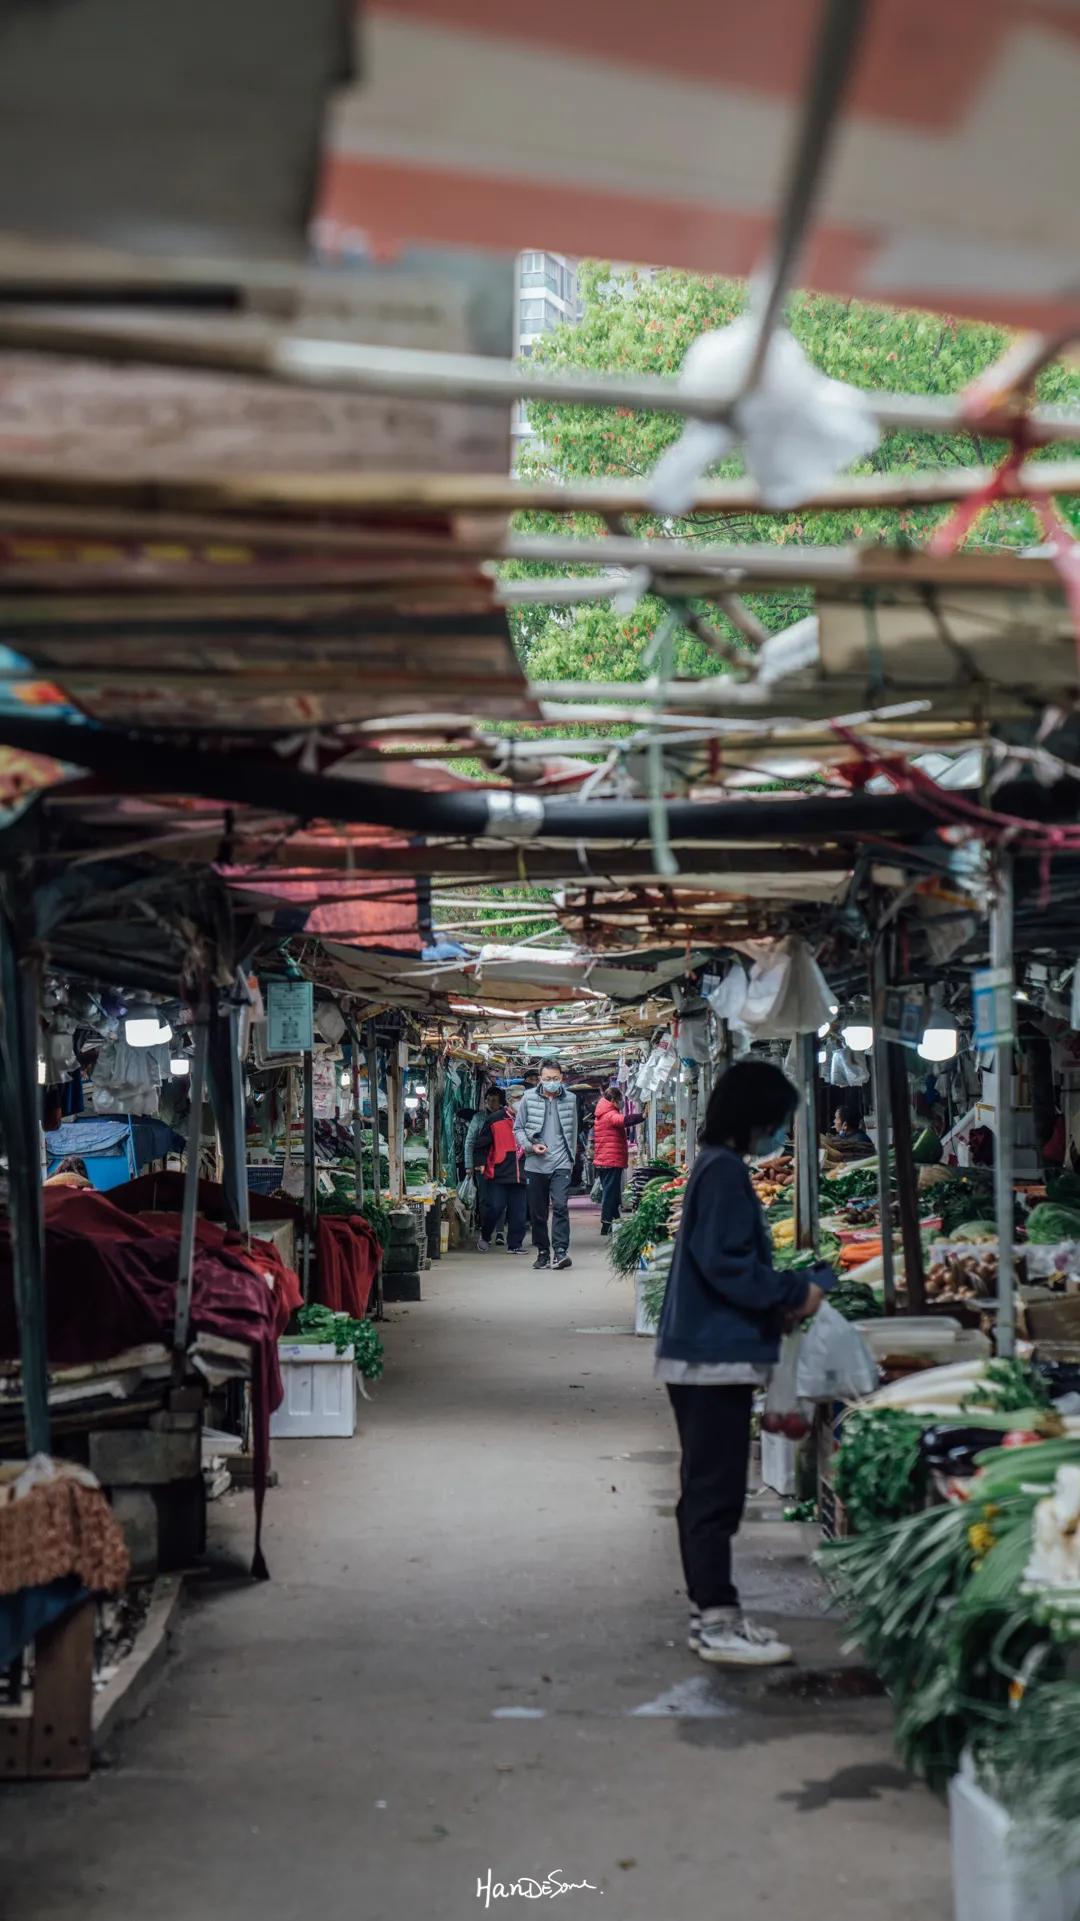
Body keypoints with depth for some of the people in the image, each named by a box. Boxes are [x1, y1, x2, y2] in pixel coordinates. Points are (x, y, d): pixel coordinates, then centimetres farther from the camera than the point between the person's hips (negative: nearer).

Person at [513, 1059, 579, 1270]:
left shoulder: (570, 1099, 6)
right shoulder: (528, 1098, 1)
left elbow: (573, 1130, 14)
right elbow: (518, 1128, 6)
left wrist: (572, 1156, 11)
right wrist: (531, 1146, -9)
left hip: (561, 1163, -1)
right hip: (535, 1164, 1)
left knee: (560, 1206, -16)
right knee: (537, 1212, 7)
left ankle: (561, 1251, -17)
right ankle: (543, 1252, 18)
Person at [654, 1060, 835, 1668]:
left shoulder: (718, 1168, 16)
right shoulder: (726, 1172, -15)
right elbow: (726, 1264, -22)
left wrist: (781, 1301, 10)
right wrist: (797, 1294, -12)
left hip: (705, 1353, 11)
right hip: (717, 1356, -11)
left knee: (708, 1488, 15)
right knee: (717, 1492, -6)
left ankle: (711, 1611, 22)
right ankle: (718, 1623, -3)